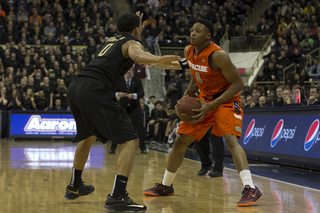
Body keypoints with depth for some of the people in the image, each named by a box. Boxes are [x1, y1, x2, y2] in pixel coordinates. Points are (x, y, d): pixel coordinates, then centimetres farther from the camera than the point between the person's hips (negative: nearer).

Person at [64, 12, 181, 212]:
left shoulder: (110, 41, 31)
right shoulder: (133, 43, 9)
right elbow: (137, 55, -19)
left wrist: (136, 27, 64)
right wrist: (159, 59, -35)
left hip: (74, 88, 9)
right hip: (95, 90, -8)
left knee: (88, 137, 32)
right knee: (130, 141, -5)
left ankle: (74, 186, 44)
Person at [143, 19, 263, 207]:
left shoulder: (218, 56, -27)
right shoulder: (189, 51, -4)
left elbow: (238, 84, -24)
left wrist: (211, 106, -28)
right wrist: (187, 96, -4)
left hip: (226, 99, -7)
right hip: (205, 99, 7)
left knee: (230, 138, -30)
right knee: (181, 142, 7)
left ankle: (251, 189, -35)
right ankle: (166, 186, 25)